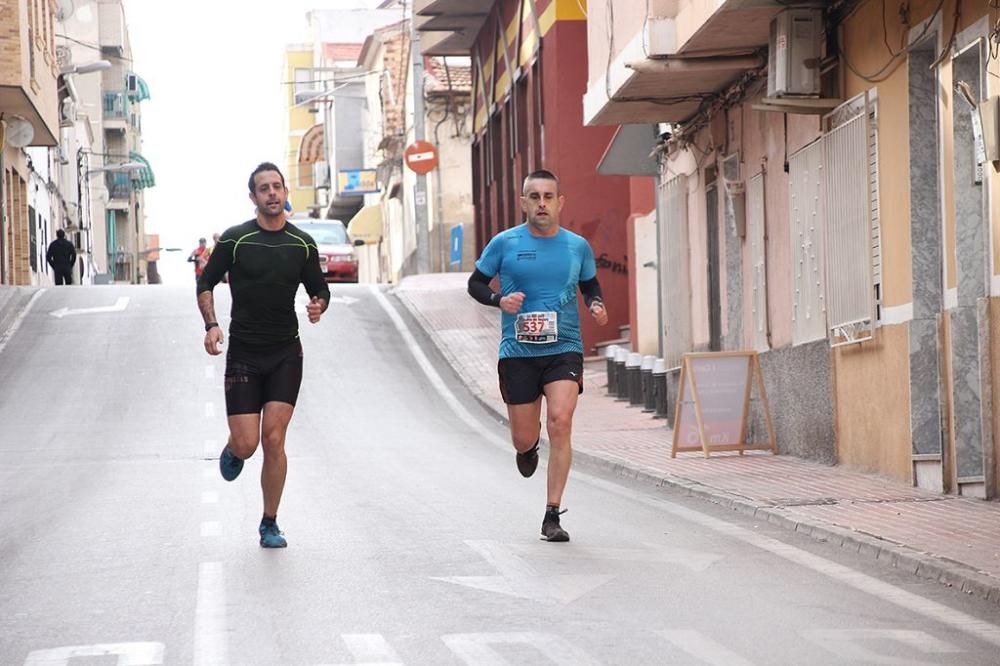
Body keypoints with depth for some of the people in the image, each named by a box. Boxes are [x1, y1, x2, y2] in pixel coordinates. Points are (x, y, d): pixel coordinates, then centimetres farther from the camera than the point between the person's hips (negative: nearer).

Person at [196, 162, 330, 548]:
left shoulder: (303, 244, 4)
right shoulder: (235, 239, -3)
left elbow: (320, 289, 14)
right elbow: (206, 284, 5)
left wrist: (319, 306, -9)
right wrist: (211, 325, -11)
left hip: (286, 355, 1)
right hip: (243, 353, -1)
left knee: (273, 439, -8)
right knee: (246, 444, -6)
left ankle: (270, 524, 6)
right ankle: (233, 451, 34)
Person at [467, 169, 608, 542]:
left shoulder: (577, 246, 6)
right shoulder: (504, 244, 0)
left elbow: (590, 286, 21)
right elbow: (475, 283, 9)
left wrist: (596, 306, -1)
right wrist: (499, 300, -11)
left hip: (564, 349, 0)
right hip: (517, 352, 0)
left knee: (560, 422, -20)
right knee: (523, 440, 4)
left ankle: (552, 516, -13)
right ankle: (529, 447, 46)